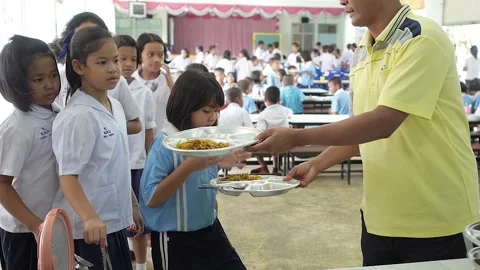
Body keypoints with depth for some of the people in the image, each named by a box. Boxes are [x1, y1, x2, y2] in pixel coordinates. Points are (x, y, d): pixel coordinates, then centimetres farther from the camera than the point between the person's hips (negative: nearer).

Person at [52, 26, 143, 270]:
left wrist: (133, 205, 19)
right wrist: (90, 218, -35)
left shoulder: (115, 106, 6)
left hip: (114, 223, 8)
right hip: (87, 230, -8)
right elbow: (67, 177, -22)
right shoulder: (77, 116, -19)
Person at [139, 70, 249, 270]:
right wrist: (189, 166, -30)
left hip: (210, 230, 7)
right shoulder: (165, 144, -19)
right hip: (176, 239, -6)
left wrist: (220, 165, -6)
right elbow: (151, 199, -22)